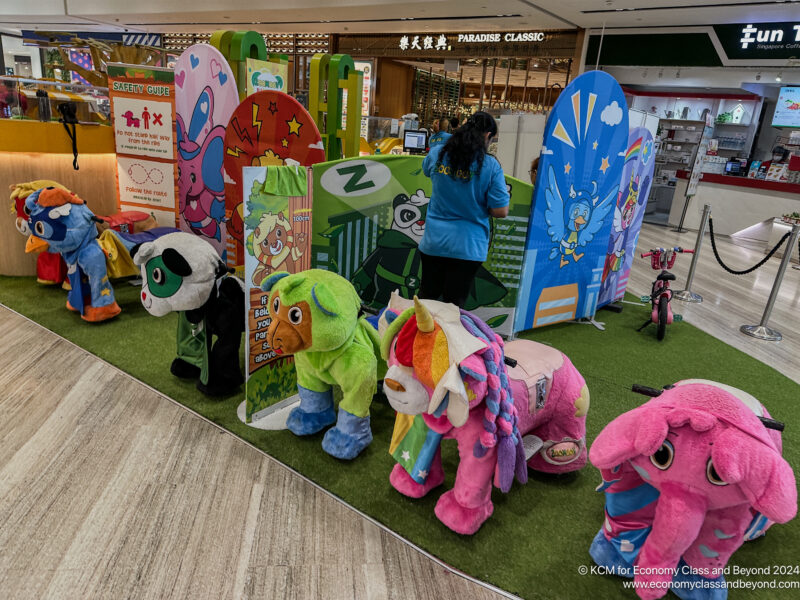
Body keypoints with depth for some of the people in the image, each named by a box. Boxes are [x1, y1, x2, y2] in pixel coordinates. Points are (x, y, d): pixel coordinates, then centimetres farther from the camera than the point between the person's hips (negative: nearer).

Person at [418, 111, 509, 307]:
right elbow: (501, 211, -11)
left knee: (426, 297, 21)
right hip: (468, 246, -3)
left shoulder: (437, 153, -1)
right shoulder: (490, 166, -12)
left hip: (433, 241, 3)